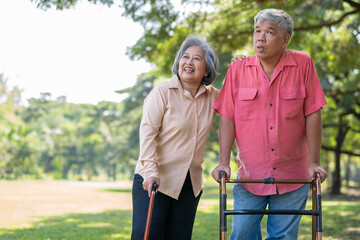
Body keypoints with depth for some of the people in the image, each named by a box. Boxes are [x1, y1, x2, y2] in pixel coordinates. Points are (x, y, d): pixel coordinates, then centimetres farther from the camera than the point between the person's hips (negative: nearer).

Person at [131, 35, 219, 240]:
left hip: (190, 184, 5)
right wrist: (151, 172, -25)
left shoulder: (213, 97, 7)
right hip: (154, 180, -5)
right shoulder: (163, 92, -7)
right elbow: (147, 132, -13)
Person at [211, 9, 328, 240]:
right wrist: (224, 163, -6)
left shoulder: (303, 64, -2)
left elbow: (313, 115, -2)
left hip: (292, 177, -1)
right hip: (249, 176, 1)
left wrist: (314, 163, -5)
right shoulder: (237, 70, 1)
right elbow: (227, 119, 1)